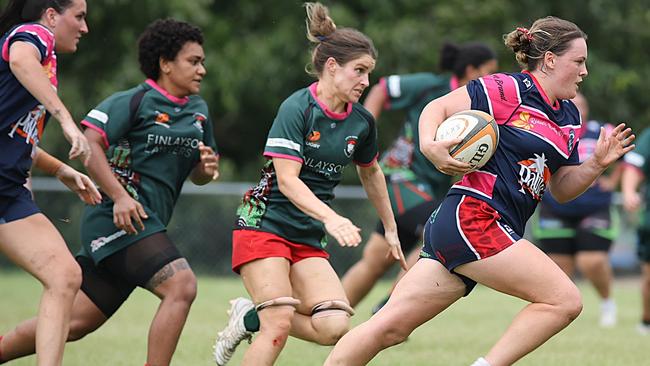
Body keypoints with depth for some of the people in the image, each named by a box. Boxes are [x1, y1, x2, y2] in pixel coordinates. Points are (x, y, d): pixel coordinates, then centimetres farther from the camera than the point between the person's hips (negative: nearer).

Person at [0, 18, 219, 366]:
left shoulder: (199, 111, 17)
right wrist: (119, 196, -22)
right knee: (181, 285, -23)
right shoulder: (134, 101, -7)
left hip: (147, 227, 8)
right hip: (119, 218, -8)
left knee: (75, 322, 6)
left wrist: (206, 168, 1)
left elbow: (197, 175, 26)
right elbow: (89, 144, -14)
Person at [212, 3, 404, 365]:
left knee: (334, 327, -13)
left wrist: (391, 228, 30)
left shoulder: (362, 121, 5)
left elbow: (371, 173, 24)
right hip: (265, 224, -6)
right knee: (280, 325, -20)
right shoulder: (297, 108, -14)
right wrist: (331, 217, -37)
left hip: (309, 240, 6)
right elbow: (287, 180, -23)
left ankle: (252, 317, 8)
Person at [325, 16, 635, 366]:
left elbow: (562, 189, 22)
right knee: (564, 300, -11)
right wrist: (430, 146, -24)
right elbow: (439, 107, -6)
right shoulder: (508, 89, -6)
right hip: (471, 219, -8)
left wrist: (597, 163, 5)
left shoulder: (569, 119, 19)